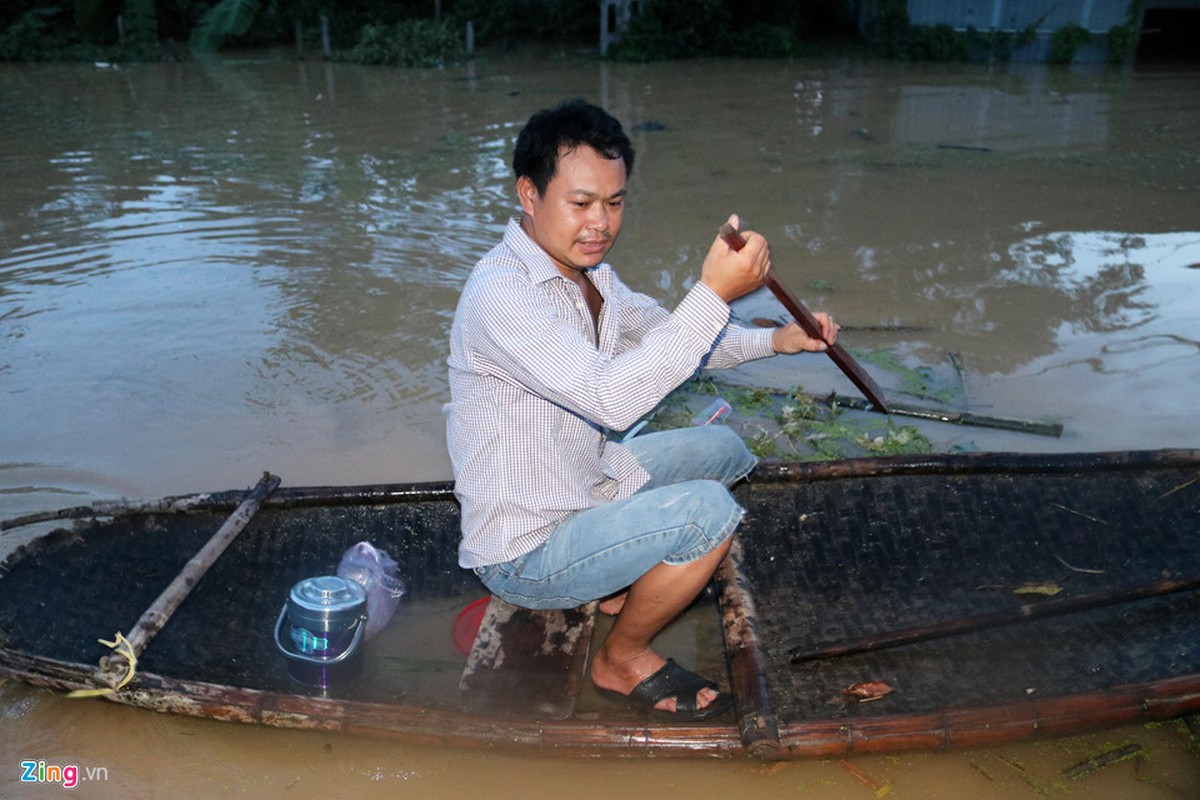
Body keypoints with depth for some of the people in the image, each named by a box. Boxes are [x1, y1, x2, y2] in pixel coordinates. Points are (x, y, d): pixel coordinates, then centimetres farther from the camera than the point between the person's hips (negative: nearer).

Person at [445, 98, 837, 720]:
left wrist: (773, 339, 3)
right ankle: (621, 661, -1)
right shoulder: (499, 296, -28)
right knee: (707, 510, -26)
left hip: (585, 485, 9)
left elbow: (664, 335, 15)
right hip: (523, 553, -9)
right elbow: (613, 398, -38)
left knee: (724, 449, 14)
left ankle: (618, 584, 19)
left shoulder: (586, 272, 2)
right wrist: (714, 292, -40)